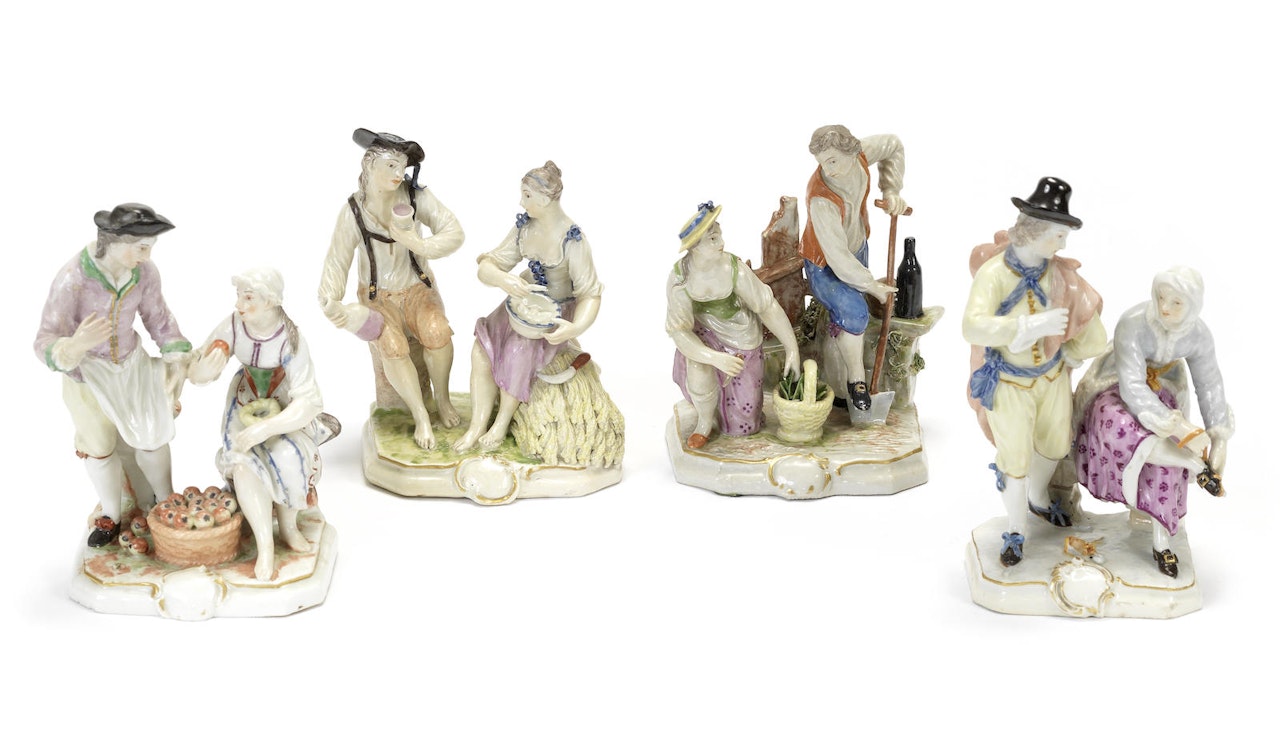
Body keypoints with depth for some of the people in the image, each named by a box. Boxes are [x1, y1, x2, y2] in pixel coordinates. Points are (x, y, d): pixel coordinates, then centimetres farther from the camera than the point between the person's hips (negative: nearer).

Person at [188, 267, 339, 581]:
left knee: (287, 458, -30)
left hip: (288, 410, -3)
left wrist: (264, 429, -41)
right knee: (242, 459, -25)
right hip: (248, 404, 3)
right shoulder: (233, 327, -20)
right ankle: (265, 544, -15)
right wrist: (207, 368, -38)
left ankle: (289, 528, -3)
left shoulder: (290, 341, -29)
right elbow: (194, 375, -14)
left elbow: (307, 405, -32)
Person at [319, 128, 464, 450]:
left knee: (438, 335, -30)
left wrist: (420, 244, -34)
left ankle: (442, 399, -2)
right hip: (378, 297, -1)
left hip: (419, 289, 1)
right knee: (392, 347, -31)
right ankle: (421, 417, -13)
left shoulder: (415, 195, -12)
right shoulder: (353, 211, -13)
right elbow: (336, 263, -13)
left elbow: (454, 232, -15)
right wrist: (331, 303, -30)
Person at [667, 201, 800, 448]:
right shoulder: (679, 278, -26)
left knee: (743, 423, 7)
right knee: (698, 369, -37)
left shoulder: (735, 271, -29)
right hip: (704, 336, 0)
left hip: (741, 340, 0)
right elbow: (678, 329, -27)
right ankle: (704, 421, -5)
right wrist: (716, 358, -40)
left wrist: (792, 350, -17)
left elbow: (768, 308, -18)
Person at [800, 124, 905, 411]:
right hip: (825, 265, -7)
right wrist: (873, 286, -22)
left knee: (847, 320, 20)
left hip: (857, 249, 7)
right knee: (854, 313, -26)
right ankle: (856, 379, -7)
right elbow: (839, 259, -34)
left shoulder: (859, 154, -24)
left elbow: (892, 145, 2)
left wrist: (891, 191, -7)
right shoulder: (821, 199, -41)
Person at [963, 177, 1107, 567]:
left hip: (1052, 375, 5)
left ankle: (1038, 499, 52)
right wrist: (1034, 325, -43)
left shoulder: (1058, 271, -11)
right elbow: (973, 326, -38)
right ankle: (1016, 531, 28)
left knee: (1054, 445, 22)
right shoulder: (993, 272, -26)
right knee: (1015, 458, 6)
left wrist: (1074, 355, 11)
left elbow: (1084, 309, 5)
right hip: (1009, 384, -5)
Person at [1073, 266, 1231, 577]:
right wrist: (1181, 428, -44)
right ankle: (1196, 466, -23)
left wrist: (1220, 440, -10)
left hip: (1159, 394, 3)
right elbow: (1132, 389, -37)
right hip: (1116, 391, -3)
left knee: (1165, 461, -20)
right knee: (1118, 430, -37)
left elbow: (1210, 387, -6)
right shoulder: (1133, 324, -33)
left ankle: (1160, 541, -6)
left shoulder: (1199, 335, -18)